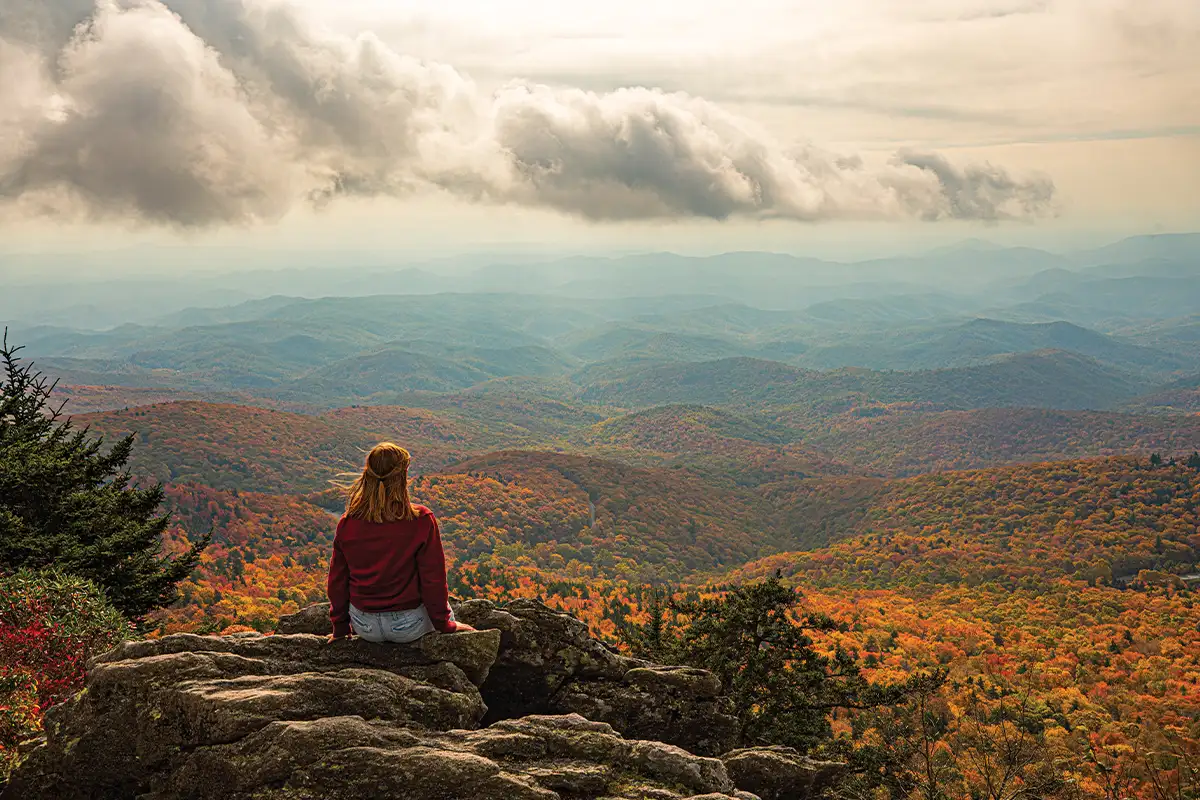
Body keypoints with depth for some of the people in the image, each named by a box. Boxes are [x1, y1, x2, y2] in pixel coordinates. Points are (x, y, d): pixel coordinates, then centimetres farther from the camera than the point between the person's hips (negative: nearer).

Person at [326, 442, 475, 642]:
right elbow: (433, 579, -13)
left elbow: (337, 580, 0)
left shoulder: (347, 524, -10)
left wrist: (340, 628, 14)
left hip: (364, 627, 3)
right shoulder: (421, 521, -20)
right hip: (407, 625, -3)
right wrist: (444, 624, 2)